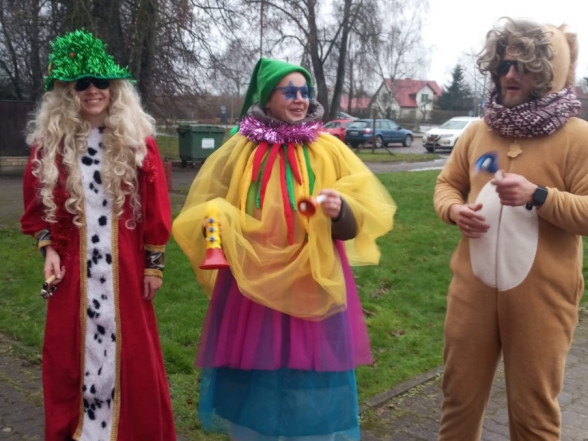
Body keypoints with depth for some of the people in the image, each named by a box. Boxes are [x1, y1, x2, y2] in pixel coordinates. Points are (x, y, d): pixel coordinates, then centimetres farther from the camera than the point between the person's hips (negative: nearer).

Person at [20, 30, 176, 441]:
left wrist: (154, 263, -3)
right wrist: (48, 249, -3)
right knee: (70, 351, 10)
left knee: (132, 352, 7)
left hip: (125, 266, -1)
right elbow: (39, 205, 10)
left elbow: (155, 208, -2)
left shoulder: (136, 140, -3)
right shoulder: (50, 143, 2)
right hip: (74, 266, 2)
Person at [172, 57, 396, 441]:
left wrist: (341, 209, -22)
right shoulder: (241, 149, 3)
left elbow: (365, 210, 0)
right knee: (256, 372, 9)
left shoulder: (329, 149, 2)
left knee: (312, 371, 6)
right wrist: (215, 221, -13)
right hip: (254, 282, 0)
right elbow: (207, 204, 9)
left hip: (314, 282, 0)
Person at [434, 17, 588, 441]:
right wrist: (455, 210, -6)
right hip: (474, 289, 4)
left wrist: (538, 196, -25)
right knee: (460, 395, 17)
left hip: (540, 298, -3)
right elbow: (447, 184, 16)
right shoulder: (478, 131, 7)